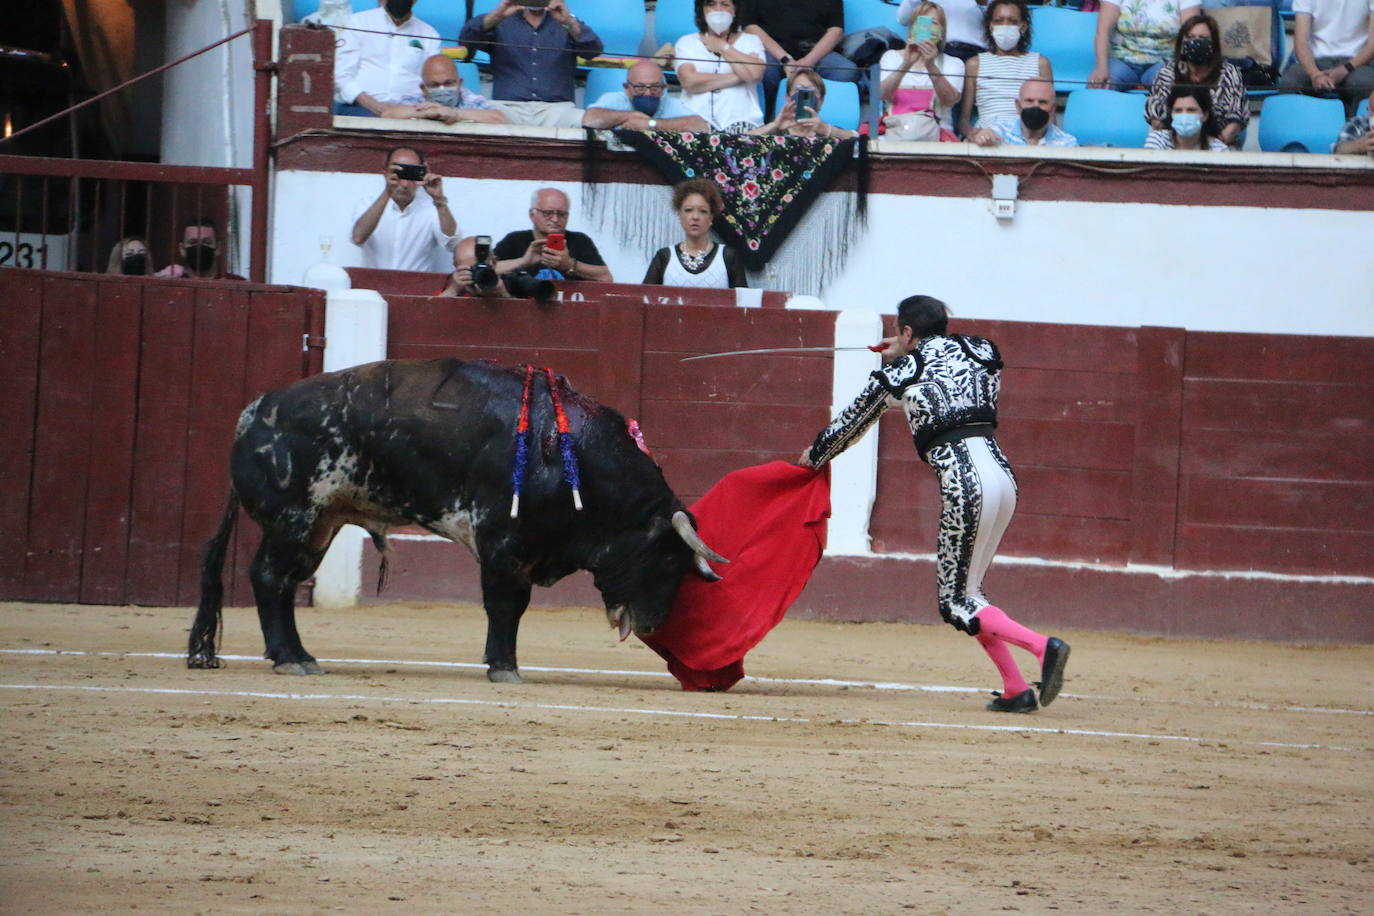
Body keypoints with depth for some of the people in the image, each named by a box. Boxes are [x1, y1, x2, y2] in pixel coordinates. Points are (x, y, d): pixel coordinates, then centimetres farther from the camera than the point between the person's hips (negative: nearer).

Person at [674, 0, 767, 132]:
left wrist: (723, 47, 4)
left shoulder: (750, 40, 15)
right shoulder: (686, 42, 14)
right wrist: (738, 77, -5)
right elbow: (689, 81, -5)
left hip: (741, 121, 0)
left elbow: (755, 74, -7)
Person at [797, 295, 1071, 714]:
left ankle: (1041, 646, -23)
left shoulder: (901, 371, 6)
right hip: (1002, 473, 6)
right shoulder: (979, 352, 16)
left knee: (958, 603, 1)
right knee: (964, 589, 18)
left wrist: (815, 455, 39)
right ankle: (1015, 690, 7)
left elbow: (852, 423, 21)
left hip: (963, 481, -6)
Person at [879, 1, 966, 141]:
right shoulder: (891, 57, 19)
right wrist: (905, 65, -18)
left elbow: (950, 100, -7)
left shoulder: (954, 64, 14)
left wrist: (931, 66, -23)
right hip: (895, 127, 1)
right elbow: (882, 94, -2)